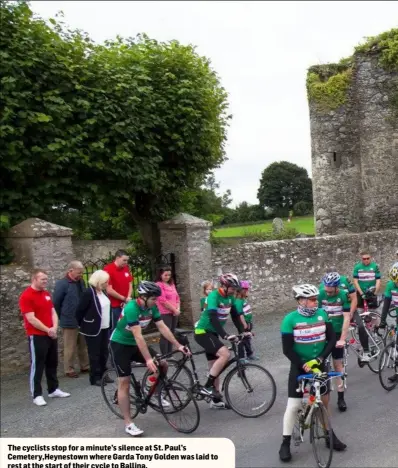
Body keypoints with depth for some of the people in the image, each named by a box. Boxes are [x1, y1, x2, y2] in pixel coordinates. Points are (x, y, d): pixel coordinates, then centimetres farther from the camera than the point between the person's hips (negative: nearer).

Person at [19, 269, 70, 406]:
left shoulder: (46, 293, 10)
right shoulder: (26, 296, -15)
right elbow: (31, 319, -19)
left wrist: (54, 328, -7)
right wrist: (48, 330, -15)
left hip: (51, 335, 8)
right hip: (37, 336, -8)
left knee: (52, 363, 15)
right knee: (37, 366, 0)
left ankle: (53, 389, 27)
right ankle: (37, 395, 8)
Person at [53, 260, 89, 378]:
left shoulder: (81, 282, 4)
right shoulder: (62, 284, -15)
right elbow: (56, 303, -9)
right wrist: (62, 318, -1)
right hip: (70, 322, -6)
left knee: (84, 346, 16)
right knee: (70, 348, 5)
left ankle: (85, 366, 29)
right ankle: (69, 370, 17)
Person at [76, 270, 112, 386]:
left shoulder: (103, 291, 7)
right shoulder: (89, 293, -18)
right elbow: (80, 311, -14)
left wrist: (108, 324, 15)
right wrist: (82, 325, -2)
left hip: (104, 328, 8)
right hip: (93, 329, -8)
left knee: (104, 352, 14)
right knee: (95, 354, 1)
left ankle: (102, 374, 26)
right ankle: (95, 378, 10)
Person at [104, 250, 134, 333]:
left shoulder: (126, 268, 7)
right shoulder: (108, 269, -14)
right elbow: (109, 290, -17)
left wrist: (128, 298, -4)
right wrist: (124, 298, -9)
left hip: (126, 305, 6)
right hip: (114, 306, -6)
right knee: (114, 329, 1)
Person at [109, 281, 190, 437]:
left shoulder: (152, 307, -9)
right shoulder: (131, 308, -31)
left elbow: (162, 327, -6)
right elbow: (138, 336, -35)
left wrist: (178, 345, -12)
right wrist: (148, 360, -37)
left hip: (135, 344, 7)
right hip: (120, 345, -7)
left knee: (163, 364, -2)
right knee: (125, 382, -8)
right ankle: (128, 423, -3)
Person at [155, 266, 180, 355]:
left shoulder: (172, 284, 15)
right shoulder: (159, 285, -8)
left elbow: (177, 297, 14)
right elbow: (163, 300, -15)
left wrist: (178, 309, -2)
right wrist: (174, 309, -12)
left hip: (174, 313, 7)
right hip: (164, 313, -7)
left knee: (171, 334, 11)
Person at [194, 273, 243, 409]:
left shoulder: (230, 297, 2)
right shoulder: (213, 296, -23)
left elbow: (235, 315, 9)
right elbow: (213, 318, -33)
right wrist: (225, 335, -41)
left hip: (213, 333, 8)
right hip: (203, 332, -8)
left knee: (215, 366, 11)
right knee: (225, 354, -25)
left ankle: (216, 400, 20)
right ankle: (207, 386, -14)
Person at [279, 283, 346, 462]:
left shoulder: (322, 314, -6)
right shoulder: (290, 319, -17)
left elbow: (332, 339, -5)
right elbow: (287, 349, -15)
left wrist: (319, 359, -16)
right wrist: (304, 366, -21)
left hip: (318, 365, 4)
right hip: (299, 367, -3)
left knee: (325, 400, 14)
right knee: (293, 405, -3)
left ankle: (329, 434, 35)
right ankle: (285, 443, 9)